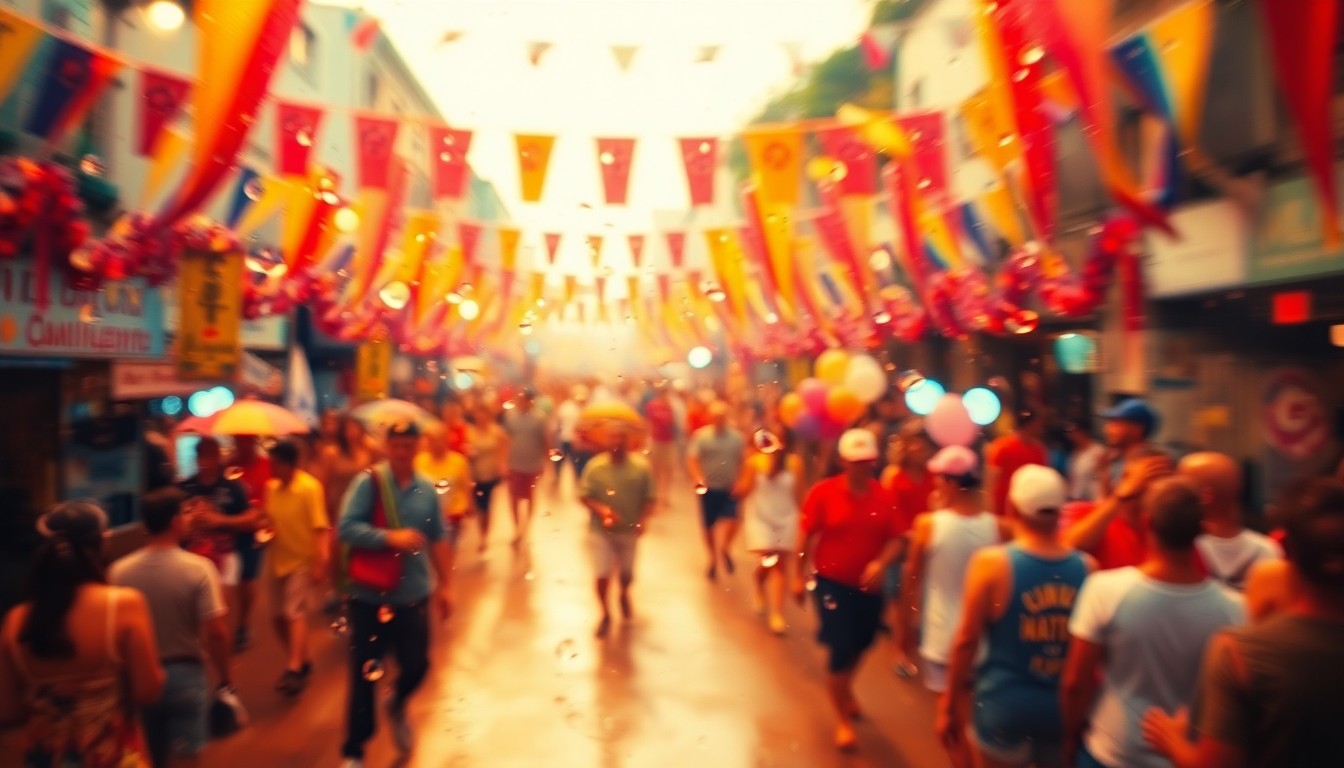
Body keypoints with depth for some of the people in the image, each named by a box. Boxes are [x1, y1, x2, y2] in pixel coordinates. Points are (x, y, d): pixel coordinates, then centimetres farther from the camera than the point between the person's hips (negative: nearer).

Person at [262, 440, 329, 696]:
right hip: (279, 560, 7)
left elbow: (321, 528, -18)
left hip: (303, 560, -7)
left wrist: (320, 561, -24)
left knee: (295, 613, -14)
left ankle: (293, 670, -12)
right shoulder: (271, 487, 2)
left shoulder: (310, 487, -16)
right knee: (278, 616, 10)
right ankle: (302, 660, 27)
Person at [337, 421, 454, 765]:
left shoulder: (427, 489, 1)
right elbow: (347, 528, -20)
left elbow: (438, 540, 9)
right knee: (364, 674, 6)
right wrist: (391, 537, -27)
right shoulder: (367, 481, -12)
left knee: (417, 664, 10)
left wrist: (443, 585, 10)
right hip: (369, 596, -3)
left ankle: (397, 705, 45)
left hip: (414, 596, 3)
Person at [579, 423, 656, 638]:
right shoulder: (595, 466, -13)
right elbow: (584, 496, -9)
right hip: (601, 530, -1)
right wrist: (601, 509, -25)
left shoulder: (641, 466, -12)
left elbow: (649, 498, -5)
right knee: (602, 575, -2)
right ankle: (605, 614, 24)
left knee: (627, 573, 19)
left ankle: (624, 596, 54)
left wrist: (643, 519, -19)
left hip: (629, 530, 2)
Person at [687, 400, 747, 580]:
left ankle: (725, 548, 12)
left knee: (732, 521, -16)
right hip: (709, 488, -1)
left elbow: (743, 461, 6)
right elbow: (691, 460, -11)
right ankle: (713, 559, 30)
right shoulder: (701, 436, -6)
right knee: (709, 526, 9)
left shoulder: (737, 437, 0)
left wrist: (739, 482, -4)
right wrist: (698, 480, -25)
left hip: (730, 488, 1)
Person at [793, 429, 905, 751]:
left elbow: (894, 539, -4)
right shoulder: (823, 492, -15)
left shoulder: (885, 496, -8)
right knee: (840, 649, -3)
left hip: (869, 586, 4)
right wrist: (800, 577, -5)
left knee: (861, 644, 22)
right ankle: (843, 720, 18)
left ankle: (845, 688, 54)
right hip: (832, 583, -4)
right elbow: (806, 536, -8)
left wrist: (880, 564, -23)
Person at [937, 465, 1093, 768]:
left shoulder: (991, 563, -16)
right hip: (1066, 706, 3)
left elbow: (967, 640, -11)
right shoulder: (1088, 567, -7)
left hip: (1005, 703, -3)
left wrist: (951, 703, 1)